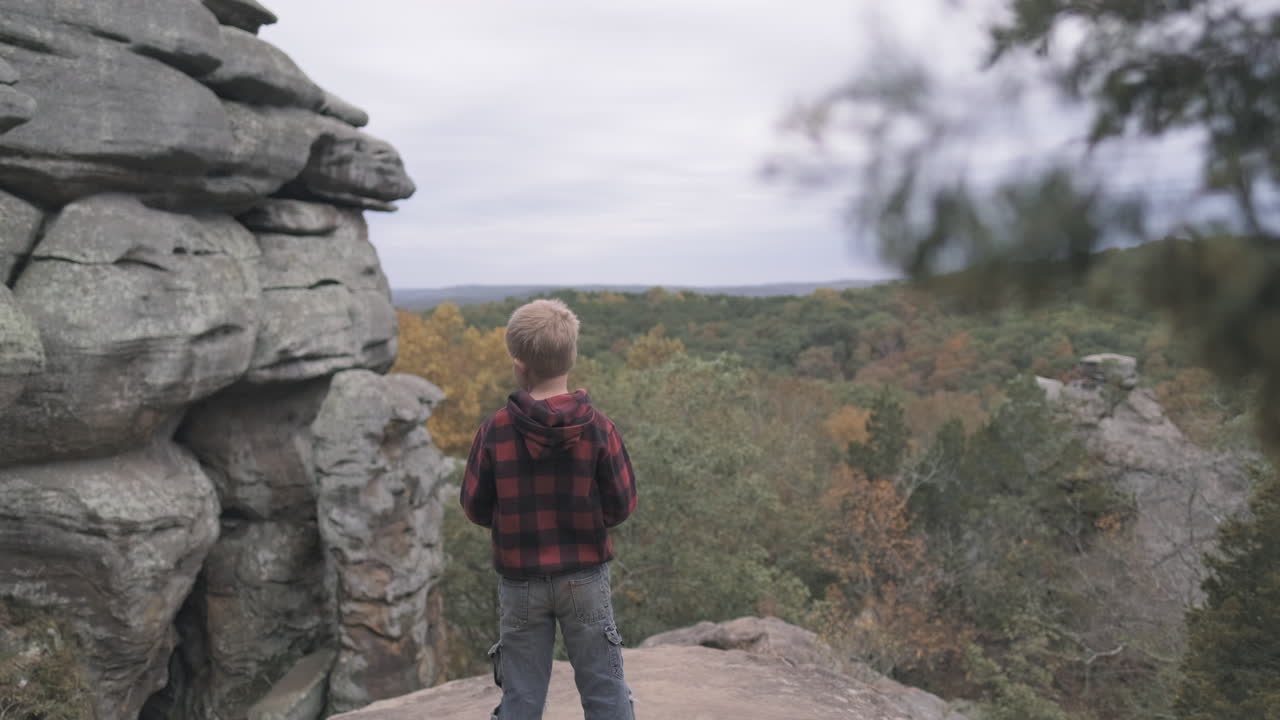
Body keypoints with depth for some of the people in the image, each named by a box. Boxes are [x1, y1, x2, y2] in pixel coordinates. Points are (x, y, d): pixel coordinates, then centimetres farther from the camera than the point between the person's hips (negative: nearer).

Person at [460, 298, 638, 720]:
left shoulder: (495, 432, -11)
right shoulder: (597, 428, -12)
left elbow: (476, 507, -4)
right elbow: (622, 503, -7)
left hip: (520, 581, 1)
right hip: (585, 577, 0)